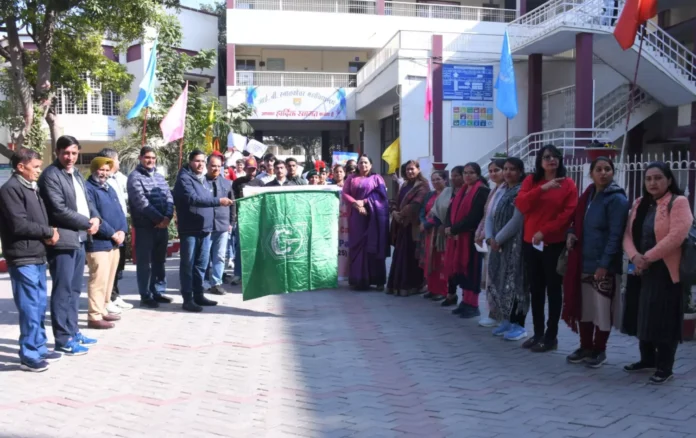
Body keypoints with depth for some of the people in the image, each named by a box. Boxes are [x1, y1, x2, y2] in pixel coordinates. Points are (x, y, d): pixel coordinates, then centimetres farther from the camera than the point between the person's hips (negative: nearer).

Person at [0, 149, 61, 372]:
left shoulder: (31, 187, 17)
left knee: (40, 305, 14)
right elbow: (19, 225, -19)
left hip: (37, 256, 9)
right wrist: (49, 232, -8)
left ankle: (39, 349, 23)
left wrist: (49, 233, 0)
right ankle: (29, 356, 3)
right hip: (23, 258, -9)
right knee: (30, 308, -5)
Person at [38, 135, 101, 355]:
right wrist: (87, 223, -12)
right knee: (63, 291, -4)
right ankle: (63, 339, 3)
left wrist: (96, 217, 0)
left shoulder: (76, 174, 17)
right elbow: (59, 210, -18)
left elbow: (84, 201, 21)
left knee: (74, 290, 15)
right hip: (63, 240, -9)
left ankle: (72, 331, 25)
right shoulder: (50, 175, -11)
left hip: (79, 239, 9)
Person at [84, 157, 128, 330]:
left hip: (114, 243, 9)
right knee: (98, 280, -9)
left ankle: (103, 310, 23)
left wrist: (122, 230, -2)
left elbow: (119, 212, 16)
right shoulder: (88, 189, -8)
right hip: (98, 243, -9)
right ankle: (94, 316, -5)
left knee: (109, 279, 13)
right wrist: (112, 233, -15)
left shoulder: (110, 189, 20)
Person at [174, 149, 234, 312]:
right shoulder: (184, 178, -9)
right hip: (190, 230, -7)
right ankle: (188, 299, 2)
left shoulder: (203, 179, 17)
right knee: (188, 265, -1)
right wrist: (218, 200, -31)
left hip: (205, 229, 8)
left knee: (201, 264, 12)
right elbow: (193, 199, -24)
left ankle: (198, 295, 22)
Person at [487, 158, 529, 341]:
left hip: (514, 245, -8)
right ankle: (506, 320, 21)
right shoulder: (500, 190, 14)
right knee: (498, 282, 10)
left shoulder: (522, 192, -11)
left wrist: (498, 239, -12)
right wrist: (490, 237, -4)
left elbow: (516, 220, -18)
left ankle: (518, 325, 1)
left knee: (514, 282, -6)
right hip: (497, 244, 8)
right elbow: (490, 215, 11)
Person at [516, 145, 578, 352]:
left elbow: (569, 213, -10)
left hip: (555, 244, -4)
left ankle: (551, 337, 11)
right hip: (531, 243, 4)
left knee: (553, 289, 3)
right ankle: (538, 333, 22)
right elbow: (521, 204, -8)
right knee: (536, 290, 11)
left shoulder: (568, 184, -1)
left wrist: (545, 231, -16)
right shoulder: (531, 181, 7)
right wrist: (542, 188, -19)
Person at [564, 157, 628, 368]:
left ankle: (599, 350, 18)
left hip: (605, 265, -7)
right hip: (584, 262, 7)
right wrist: (571, 233, -1)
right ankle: (586, 347, 25)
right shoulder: (588, 195, 11)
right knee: (584, 307, 12)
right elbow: (577, 221, 21)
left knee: (602, 308, 3)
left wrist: (604, 264, -20)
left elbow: (615, 235, -15)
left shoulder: (617, 199, -10)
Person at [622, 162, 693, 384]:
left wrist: (648, 257, -18)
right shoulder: (639, 204, 13)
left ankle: (664, 367, 9)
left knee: (664, 319, -2)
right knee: (643, 315, 12)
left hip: (667, 271, -6)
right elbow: (628, 233, 5)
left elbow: (677, 236, -19)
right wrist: (634, 256, -15)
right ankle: (647, 359, 27)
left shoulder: (679, 202, -7)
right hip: (641, 270, 6)